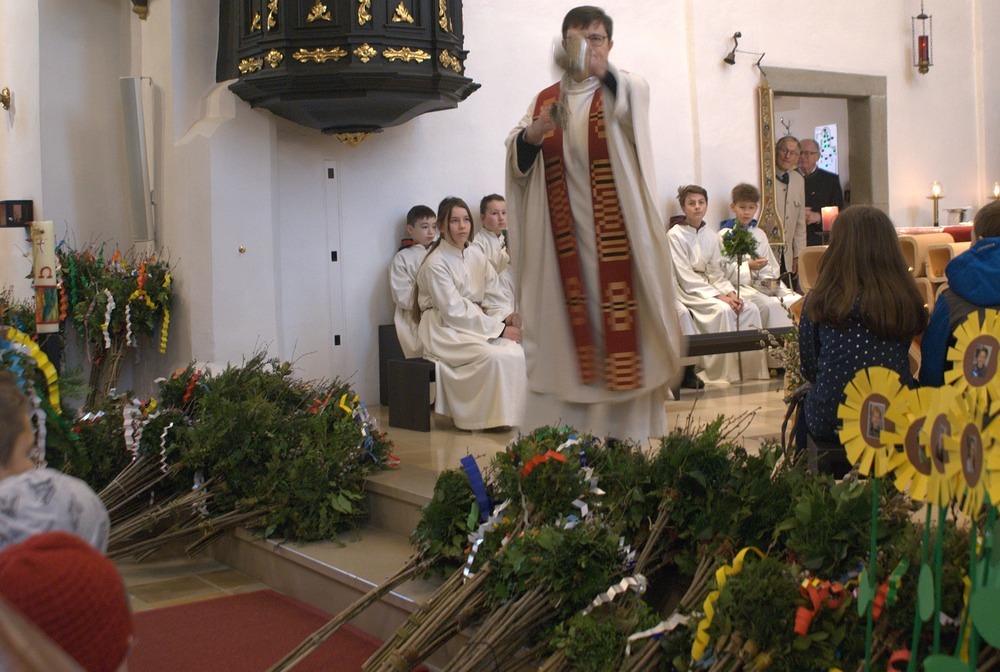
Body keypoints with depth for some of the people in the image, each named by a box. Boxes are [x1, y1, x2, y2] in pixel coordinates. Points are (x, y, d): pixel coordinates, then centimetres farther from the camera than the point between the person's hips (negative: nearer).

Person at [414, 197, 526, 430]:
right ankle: (494, 418, -15)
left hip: (475, 324, 6)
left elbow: (494, 297, 10)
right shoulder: (436, 264, -13)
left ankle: (512, 414, -13)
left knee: (515, 351, -22)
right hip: (445, 330, -6)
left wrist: (506, 316, -14)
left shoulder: (476, 256, 8)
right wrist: (499, 329, -19)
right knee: (493, 357, -30)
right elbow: (454, 312, -17)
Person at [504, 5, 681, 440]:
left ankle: (626, 432, 1)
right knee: (566, 326, 0)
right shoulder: (546, 101, 15)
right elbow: (516, 160, 4)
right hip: (564, 243, 2)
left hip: (616, 239, -2)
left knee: (619, 319, -6)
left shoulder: (626, 89, 5)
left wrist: (602, 70, -42)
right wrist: (534, 134, -19)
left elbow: (631, 97, -21)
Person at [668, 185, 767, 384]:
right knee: (723, 310, -31)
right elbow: (687, 278, -14)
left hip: (708, 288, 6)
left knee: (751, 308, -15)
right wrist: (719, 296, -19)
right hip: (688, 292, -6)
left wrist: (730, 293, -11)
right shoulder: (675, 236, -9)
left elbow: (716, 274, 10)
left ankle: (751, 366, -12)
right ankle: (728, 372, -24)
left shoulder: (711, 237, 10)